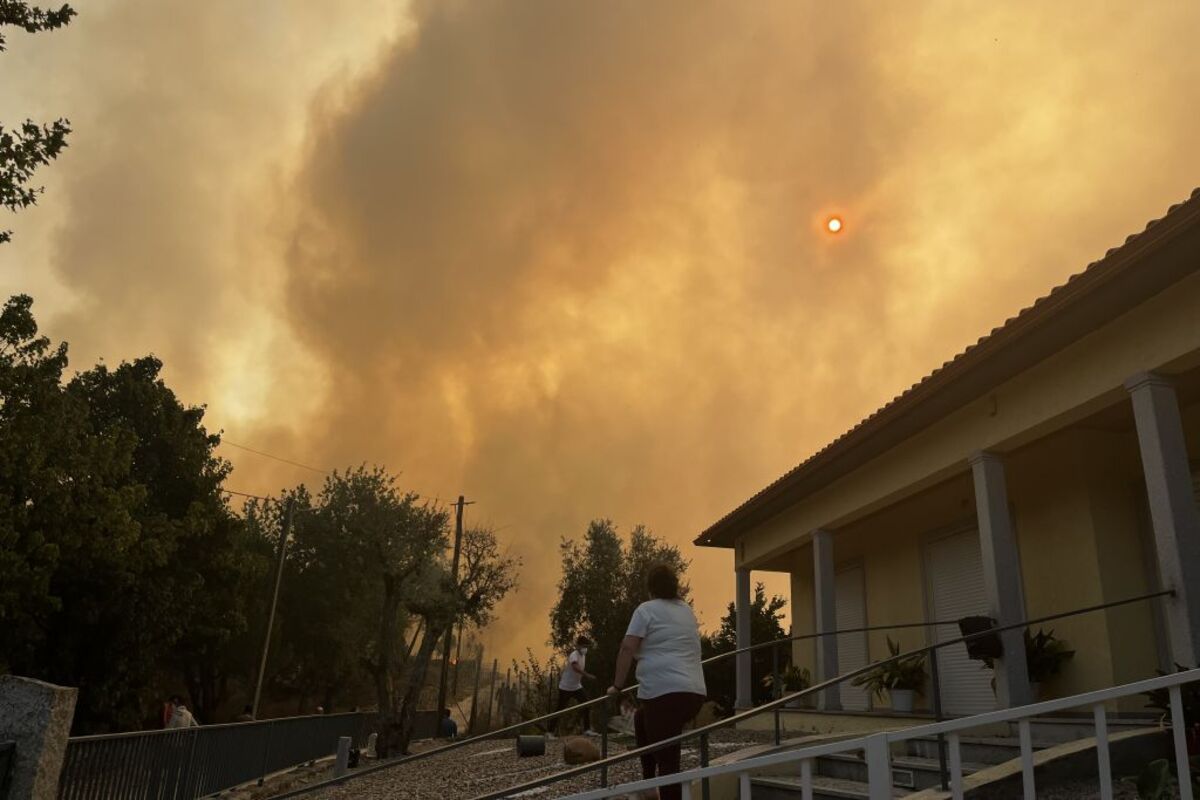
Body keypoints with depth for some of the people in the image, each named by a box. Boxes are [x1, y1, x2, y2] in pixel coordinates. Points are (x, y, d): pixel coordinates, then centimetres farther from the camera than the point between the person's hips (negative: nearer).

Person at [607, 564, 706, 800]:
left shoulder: (647, 609, 2)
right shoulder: (688, 611, 21)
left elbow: (627, 649, -6)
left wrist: (617, 685, 3)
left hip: (664, 692, -7)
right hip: (694, 693, 7)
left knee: (667, 760, -4)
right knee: (641, 719, 28)